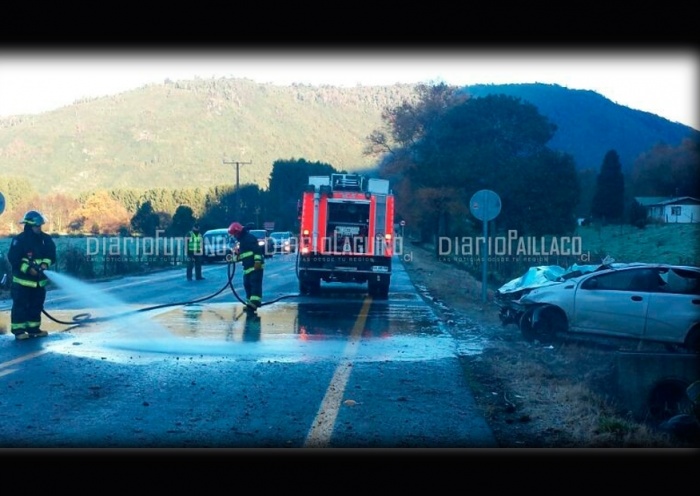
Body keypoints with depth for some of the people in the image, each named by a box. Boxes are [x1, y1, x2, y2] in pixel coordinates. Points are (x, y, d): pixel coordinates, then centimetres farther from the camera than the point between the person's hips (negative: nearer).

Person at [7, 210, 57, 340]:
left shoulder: (45, 239, 2)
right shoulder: (20, 240, -13)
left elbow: (52, 254, 6)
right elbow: (13, 258, -15)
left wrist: (45, 263, -15)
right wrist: (28, 269, -22)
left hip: (39, 279, 6)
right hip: (23, 280, -6)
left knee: (36, 305, 11)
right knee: (20, 305, -4)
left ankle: (33, 328, 20)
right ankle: (18, 330, 1)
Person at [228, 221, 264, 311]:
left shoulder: (249, 238, -11)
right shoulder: (242, 240, 22)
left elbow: (257, 249, -22)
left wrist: (258, 261, -29)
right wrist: (235, 258, 16)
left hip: (256, 266, -10)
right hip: (248, 267, 11)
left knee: (255, 284, -16)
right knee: (247, 284, 10)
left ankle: (255, 302, -24)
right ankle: (250, 303, 16)